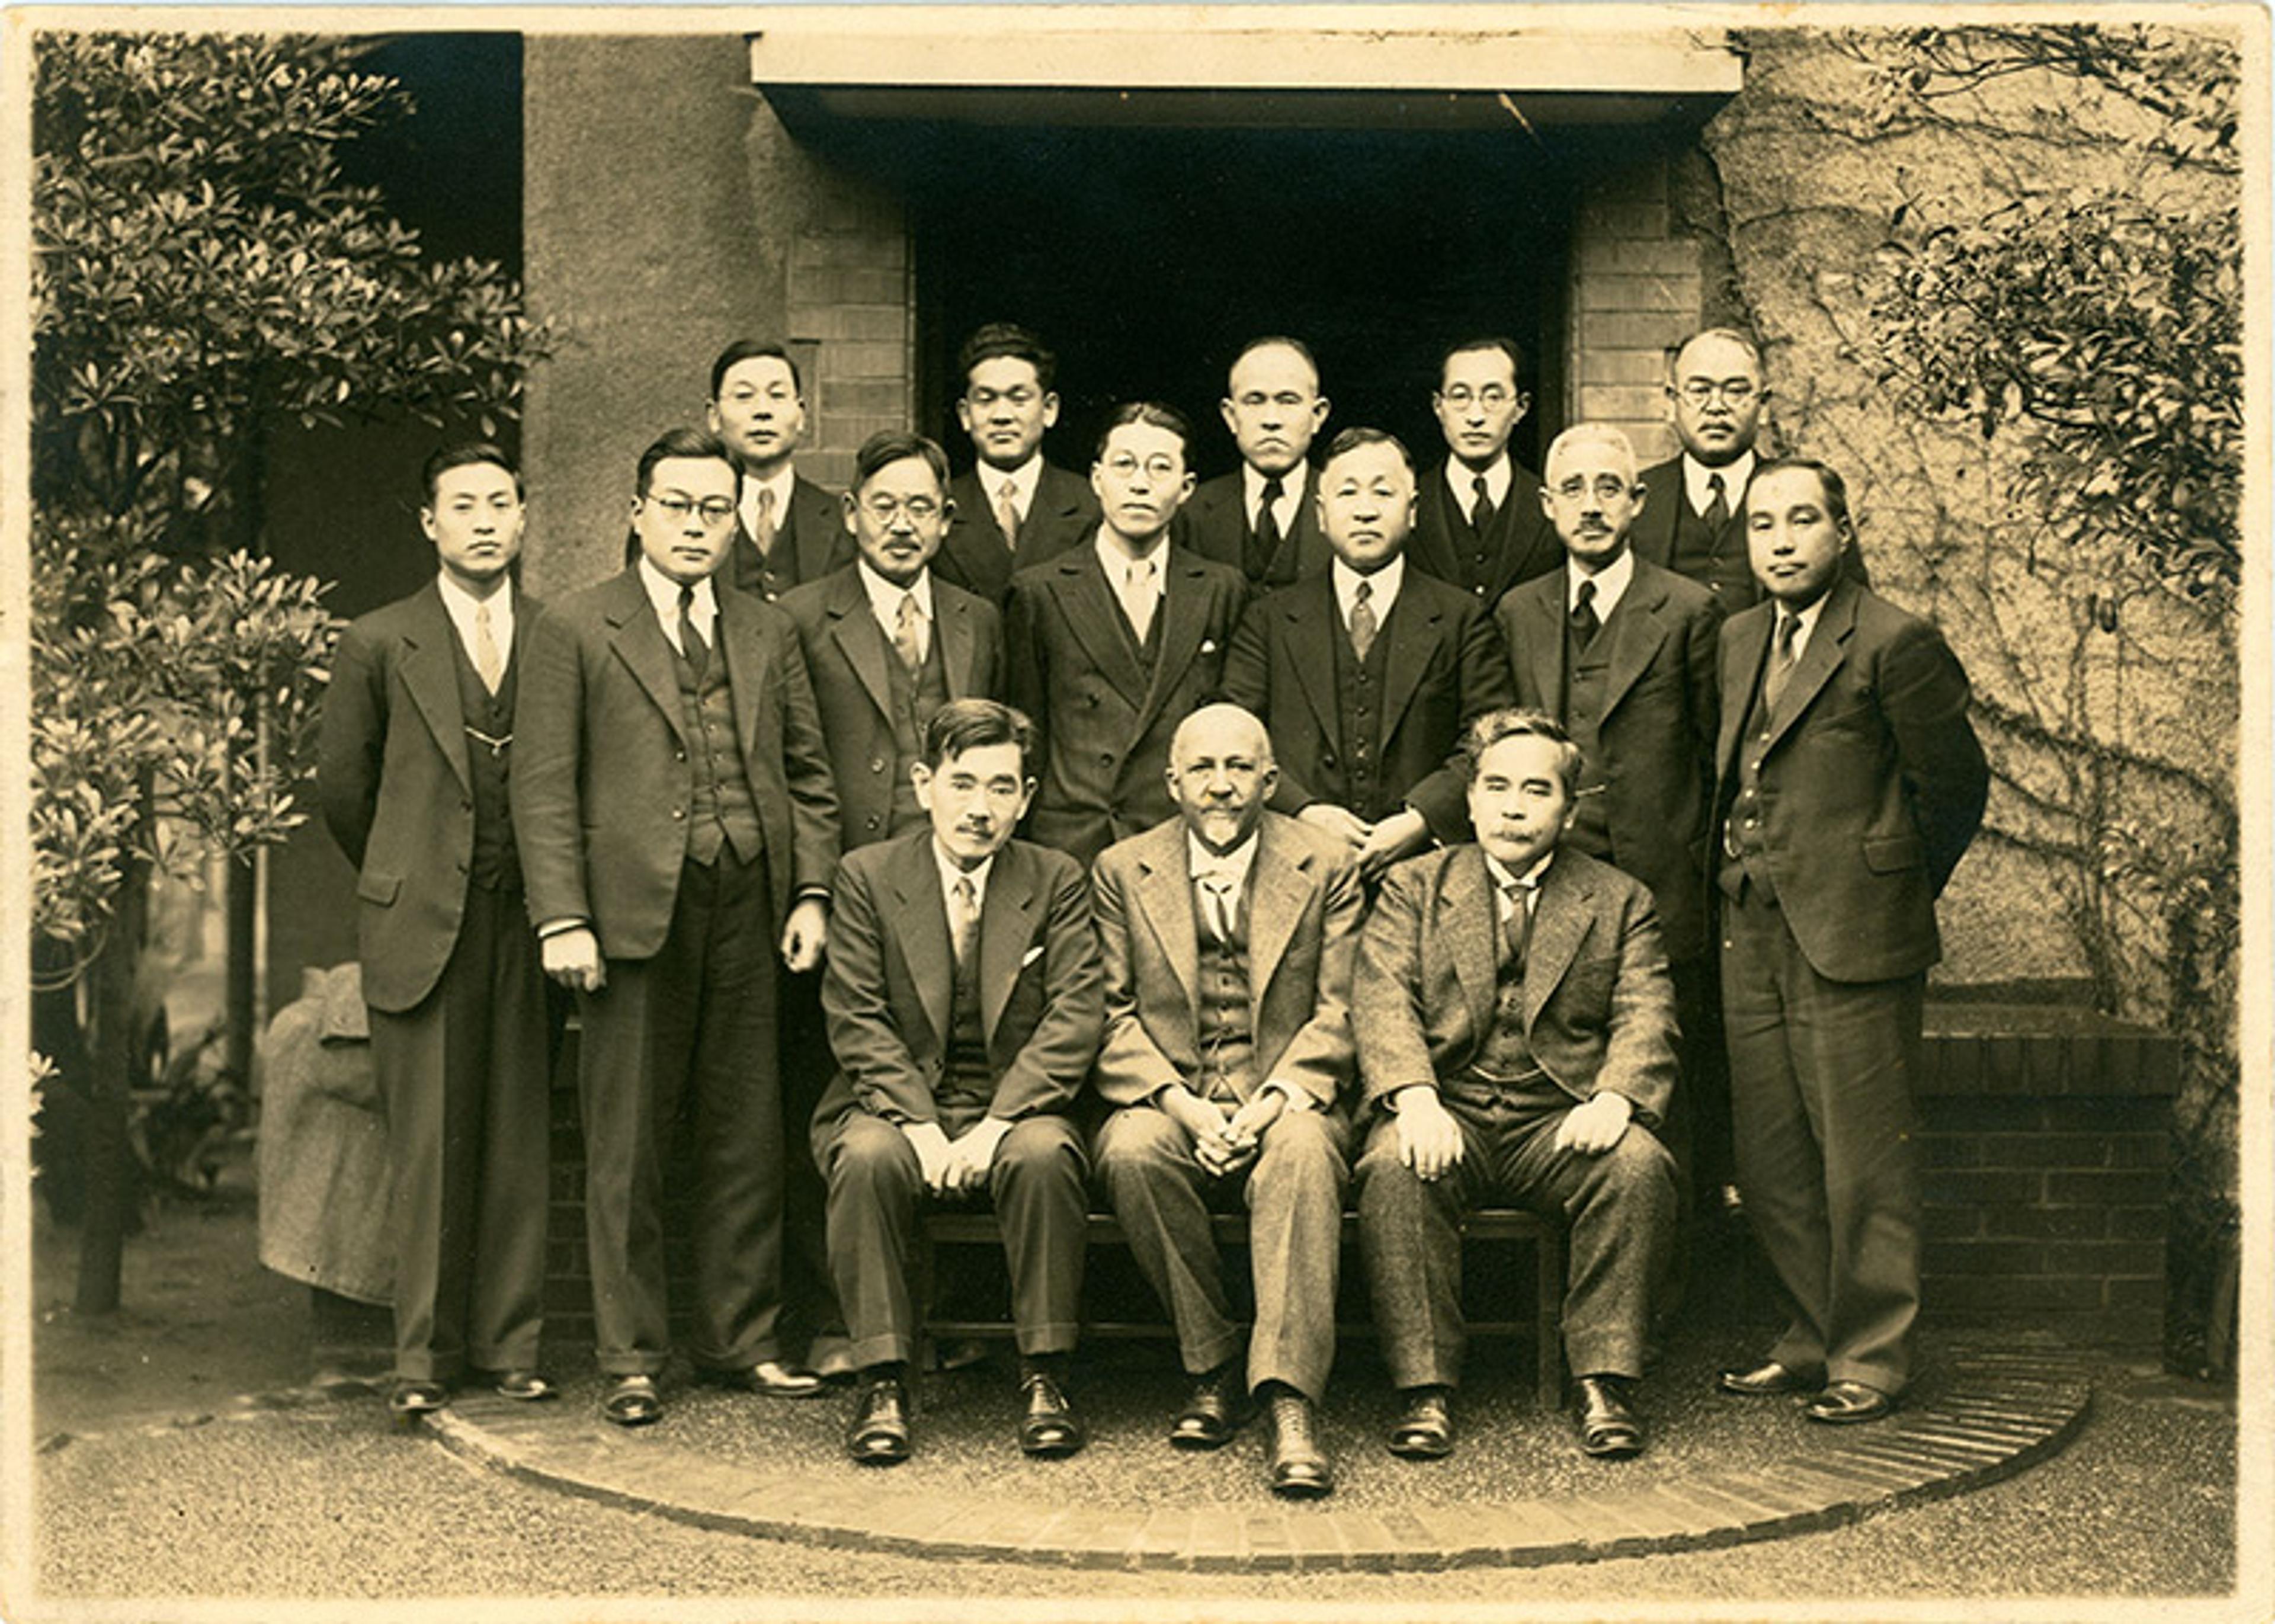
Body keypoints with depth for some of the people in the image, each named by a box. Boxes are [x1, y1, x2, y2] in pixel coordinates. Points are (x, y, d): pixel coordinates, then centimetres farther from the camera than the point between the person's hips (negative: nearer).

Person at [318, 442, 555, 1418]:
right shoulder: (381, 644, 5)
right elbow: (340, 780, 13)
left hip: (525, 920, 1)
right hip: (421, 927, -1)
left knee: (519, 1142, 4)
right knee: (427, 1145, 0)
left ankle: (510, 1345, 14)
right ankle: (424, 1355, 8)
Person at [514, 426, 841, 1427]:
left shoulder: (768, 634, 16)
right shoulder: (578, 630, 4)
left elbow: (809, 774, 16)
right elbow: (544, 785, -2)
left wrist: (812, 892, 4)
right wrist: (561, 918, -10)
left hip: (748, 913, 4)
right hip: (633, 913, -3)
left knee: (747, 1138, 8)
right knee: (626, 1148, 3)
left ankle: (741, 1339, 20)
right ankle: (631, 1359, 13)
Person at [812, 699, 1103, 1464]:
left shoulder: (1057, 880, 4)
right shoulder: (867, 875, 3)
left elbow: (1076, 1016, -5)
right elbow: (856, 1021, -4)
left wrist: (997, 1123, -19)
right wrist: (920, 1124, -18)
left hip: (1016, 1108, 0)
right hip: (898, 1104, 0)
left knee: (1044, 1156, -32)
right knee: (867, 1158, -32)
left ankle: (1044, 1379, -20)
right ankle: (883, 1383, -24)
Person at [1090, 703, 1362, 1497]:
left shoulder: (1327, 867, 8)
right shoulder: (1122, 871, 9)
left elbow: (1339, 1012, 1)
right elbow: (1113, 1015, 3)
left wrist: (1278, 1098, -16)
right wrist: (1182, 1104, -14)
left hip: (1284, 1104, -1)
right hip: (1167, 1102, 1)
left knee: (1303, 1150, -35)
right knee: (1133, 1149, -33)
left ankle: (1289, 1402, -38)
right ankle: (1213, 1365, -16)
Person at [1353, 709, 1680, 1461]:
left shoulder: (1620, 900, 15)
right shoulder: (1412, 888, 13)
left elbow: (1645, 1018, 2)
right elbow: (1382, 1004, -2)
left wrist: (1615, 1097, -21)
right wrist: (1414, 1095, -22)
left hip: (1562, 1122, 1)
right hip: (1446, 1115, 0)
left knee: (1638, 1164, -30)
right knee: (1396, 1168, -32)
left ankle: (1603, 1381, -18)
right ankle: (1425, 1388, -22)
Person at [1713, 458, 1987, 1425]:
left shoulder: (1894, 644, -9)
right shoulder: (1738, 639, 13)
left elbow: (1955, 785, -4)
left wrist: (1891, 896, 4)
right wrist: (1741, 876, 11)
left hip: (1853, 944, -7)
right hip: (1753, 941, 7)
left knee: (1864, 1163, 0)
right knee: (1771, 1165, 11)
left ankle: (1871, 1359, 12)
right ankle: (1816, 1336, 25)